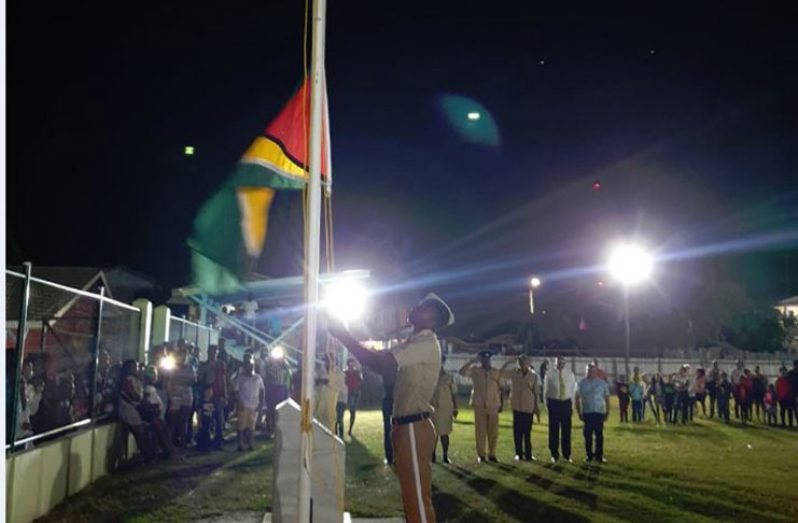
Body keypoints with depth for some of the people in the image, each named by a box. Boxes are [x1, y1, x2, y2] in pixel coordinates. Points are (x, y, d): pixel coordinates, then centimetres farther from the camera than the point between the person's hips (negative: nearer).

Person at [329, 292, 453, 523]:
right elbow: (388, 373, 18)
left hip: (413, 428, -10)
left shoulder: (426, 344, -15)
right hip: (406, 426, 10)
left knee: (418, 496, -6)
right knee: (411, 494, 18)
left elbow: (377, 361, -22)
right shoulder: (417, 343, 18)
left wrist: (342, 333, -13)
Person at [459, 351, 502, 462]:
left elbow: (500, 388, 12)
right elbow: (462, 372, -14)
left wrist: (500, 403, 9)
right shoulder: (475, 371, 1)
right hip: (479, 405, -2)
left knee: (493, 432, 5)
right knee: (480, 431, 2)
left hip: (493, 405, 2)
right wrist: (472, 361, -15)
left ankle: (492, 454, 16)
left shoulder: (497, 372, 8)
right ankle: (481, 455, 10)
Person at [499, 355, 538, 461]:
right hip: (517, 406, 0)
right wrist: (508, 362, -14)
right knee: (517, 431, 3)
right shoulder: (514, 373, 0)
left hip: (529, 406, 0)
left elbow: (535, 392, 3)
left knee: (527, 431, 5)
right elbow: (501, 373, -11)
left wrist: (536, 406, 2)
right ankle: (519, 453, 12)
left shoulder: (533, 375, -1)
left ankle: (528, 454, 14)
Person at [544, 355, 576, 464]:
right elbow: (546, 391, 3)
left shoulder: (570, 374, 1)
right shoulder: (549, 375, -3)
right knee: (554, 430, 6)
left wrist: (572, 406, 5)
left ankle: (567, 455, 19)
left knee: (566, 430, 7)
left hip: (566, 403, 1)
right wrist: (547, 406, 3)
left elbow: (573, 390, 5)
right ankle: (554, 455, 19)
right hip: (554, 403, -1)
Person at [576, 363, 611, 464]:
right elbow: (577, 398, 4)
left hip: (599, 412, 0)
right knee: (588, 434, 4)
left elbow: (607, 398, 4)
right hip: (587, 412, 0)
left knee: (599, 434, 0)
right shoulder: (581, 383, 0)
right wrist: (579, 412, 1)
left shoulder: (602, 383, 1)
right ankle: (589, 455, 14)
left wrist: (607, 412, 0)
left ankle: (599, 455, 9)